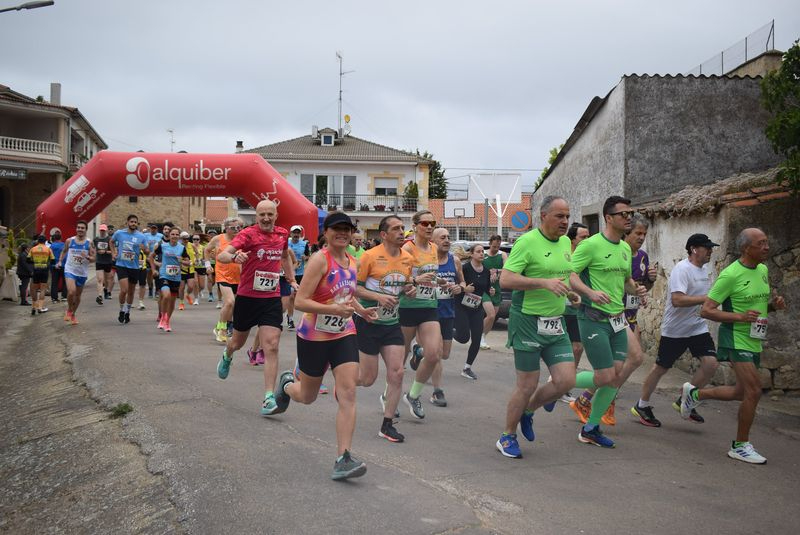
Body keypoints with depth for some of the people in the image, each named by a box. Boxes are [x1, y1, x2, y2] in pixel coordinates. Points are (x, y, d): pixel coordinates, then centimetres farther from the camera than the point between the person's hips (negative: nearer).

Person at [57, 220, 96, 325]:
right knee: (71, 292, -22)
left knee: (78, 295, 13)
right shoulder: (69, 241, -1)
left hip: (82, 273, 2)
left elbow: (93, 259, -3)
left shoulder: (89, 243, -3)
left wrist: (87, 257, -23)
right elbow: (64, 251, 18)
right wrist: (60, 261, 7)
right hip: (70, 270, -2)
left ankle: (73, 314, 35)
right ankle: (69, 310, 5)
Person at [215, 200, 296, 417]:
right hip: (247, 298, -2)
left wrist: (292, 280, 20)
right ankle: (227, 357, 57)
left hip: (272, 299, 2)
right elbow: (221, 256, -26)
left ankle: (268, 399, -12)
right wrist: (234, 256, -47)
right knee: (238, 342, 19)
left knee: (271, 347, -12)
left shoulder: (283, 234, 3)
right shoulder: (248, 234, -13)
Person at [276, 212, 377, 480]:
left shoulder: (352, 262, 6)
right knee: (307, 397, 14)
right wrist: (335, 309, -32)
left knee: (348, 393, -11)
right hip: (314, 337, -5)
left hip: (344, 335, 5)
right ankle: (287, 383, 51)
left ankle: (343, 459, -11)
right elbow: (301, 301, -22)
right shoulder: (320, 260, -17)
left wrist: (361, 310, 6)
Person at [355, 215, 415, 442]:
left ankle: (387, 425, 7)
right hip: (369, 322, -5)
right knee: (368, 378, 0)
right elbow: (354, 287, -11)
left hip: (392, 323, 5)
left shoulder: (408, 259, 5)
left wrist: (409, 288, -2)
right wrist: (379, 297, -23)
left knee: (396, 373, -4)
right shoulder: (370, 256, -13)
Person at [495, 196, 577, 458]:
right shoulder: (527, 242, -13)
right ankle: (507, 437, 19)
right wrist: (543, 282, -28)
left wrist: (569, 291, 13)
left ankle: (527, 412, 27)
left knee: (566, 380, 1)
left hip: (556, 323, 7)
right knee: (527, 384, 0)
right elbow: (505, 280, -22)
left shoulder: (565, 242, 11)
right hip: (528, 321, -7)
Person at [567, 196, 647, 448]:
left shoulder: (626, 248, 14)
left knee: (618, 376, 5)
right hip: (594, 319, -8)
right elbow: (569, 274, -16)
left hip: (617, 320, 8)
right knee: (605, 377, -9)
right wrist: (591, 292, -31)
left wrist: (636, 289, 5)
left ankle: (591, 429, 18)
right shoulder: (591, 244, -12)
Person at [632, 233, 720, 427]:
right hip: (675, 329, -7)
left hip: (698, 327, 7)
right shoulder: (682, 269, -18)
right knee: (661, 367, 4)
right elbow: (677, 300, -30)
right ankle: (642, 406, 21)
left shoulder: (704, 270, 10)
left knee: (711, 363, -9)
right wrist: (707, 299, -31)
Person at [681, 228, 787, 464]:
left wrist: (774, 304, 0)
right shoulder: (731, 274, -17)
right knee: (754, 390, -13)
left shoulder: (763, 270, 8)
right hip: (735, 339, -9)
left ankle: (694, 394, 37)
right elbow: (706, 310, -17)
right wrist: (740, 316, -26)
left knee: (743, 393, 17)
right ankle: (741, 446, 2)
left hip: (754, 341, 9)